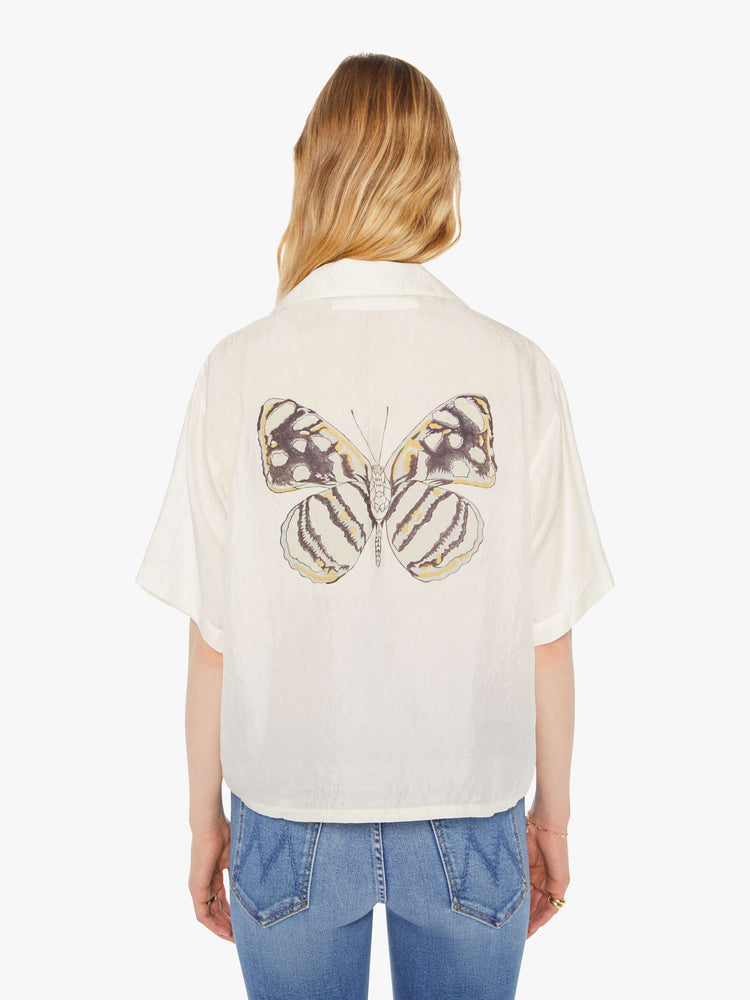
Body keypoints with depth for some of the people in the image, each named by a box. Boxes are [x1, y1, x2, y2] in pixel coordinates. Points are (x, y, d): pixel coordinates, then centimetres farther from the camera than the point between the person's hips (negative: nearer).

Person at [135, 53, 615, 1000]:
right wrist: (552, 814, 9)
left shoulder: (239, 367, -11)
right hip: (469, 814, 1)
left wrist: (204, 818, 7)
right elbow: (548, 632, -6)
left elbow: (212, 634, -7)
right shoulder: (516, 369, -10)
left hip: (290, 817, 0)